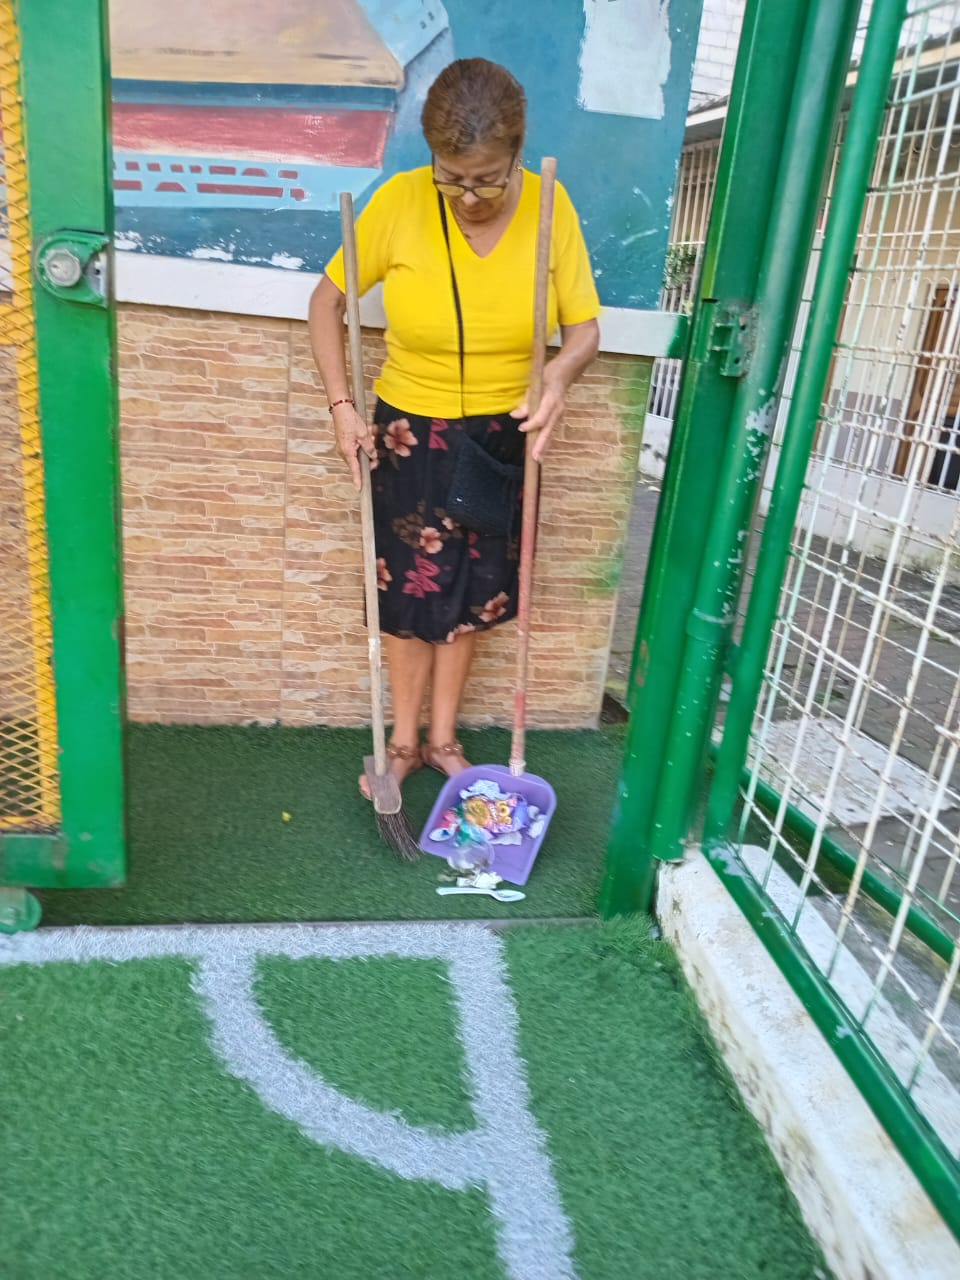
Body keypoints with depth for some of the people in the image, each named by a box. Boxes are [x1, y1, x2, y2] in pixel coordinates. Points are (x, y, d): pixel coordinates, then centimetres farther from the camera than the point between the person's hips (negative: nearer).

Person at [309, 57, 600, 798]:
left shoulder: (550, 207, -11)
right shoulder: (399, 202, -15)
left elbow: (585, 327, -6)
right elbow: (327, 301, -4)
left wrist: (560, 377, -28)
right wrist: (342, 407, -14)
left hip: (503, 436, 2)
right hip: (411, 433, -1)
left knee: (473, 594, 12)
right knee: (410, 594, 7)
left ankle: (443, 737, 32)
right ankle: (406, 741, 28)